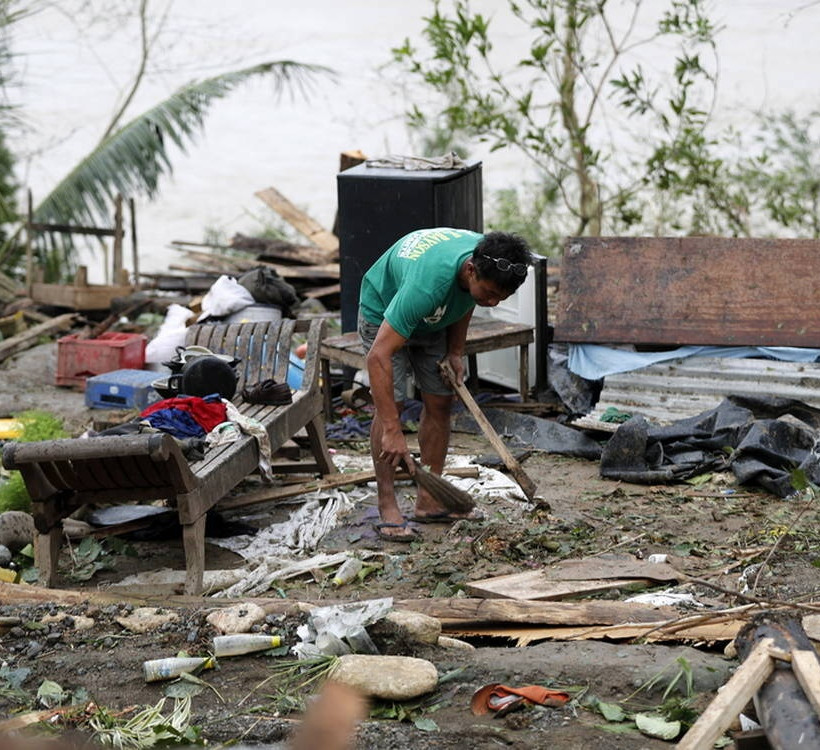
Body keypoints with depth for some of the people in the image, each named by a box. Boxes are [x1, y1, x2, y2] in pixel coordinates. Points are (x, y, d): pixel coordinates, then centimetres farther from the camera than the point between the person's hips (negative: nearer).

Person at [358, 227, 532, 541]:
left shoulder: (490, 260, -25)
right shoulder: (426, 283, -46)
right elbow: (379, 355, -46)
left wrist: (455, 352, -5)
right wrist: (392, 432, -48)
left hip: (432, 320, 6)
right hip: (383, 313, -6)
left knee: (440, 402, 0)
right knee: (390, 402, -17)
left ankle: (429, 503, 7)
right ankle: (387, 509, -12)